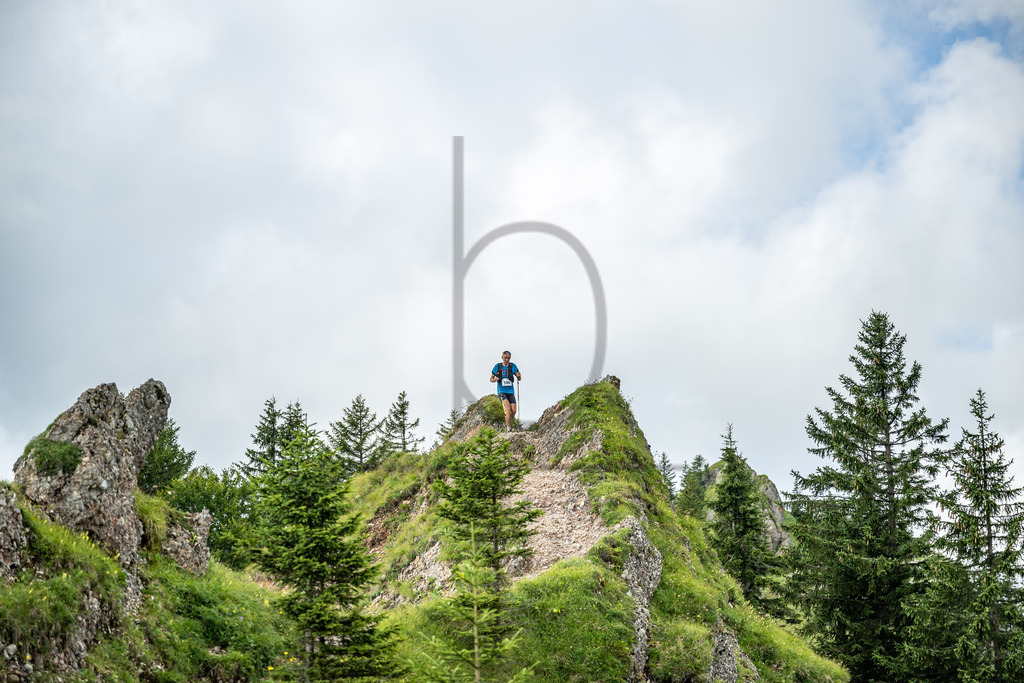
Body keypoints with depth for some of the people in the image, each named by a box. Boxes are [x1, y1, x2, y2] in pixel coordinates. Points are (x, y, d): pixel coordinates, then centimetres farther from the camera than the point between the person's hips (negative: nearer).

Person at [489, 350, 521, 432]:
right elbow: (491, 379, 7)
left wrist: (519, 376, -20)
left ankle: (507, 424, 22)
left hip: (511, 392, 3)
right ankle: (508, 429, -22)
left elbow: (519, 379, 3)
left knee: (513, 411, -7)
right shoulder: (497, 366, 0)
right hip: (501, 391, -3)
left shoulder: (513, 366, 3)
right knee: (508, 409, -23)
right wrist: (494, 379, -17)